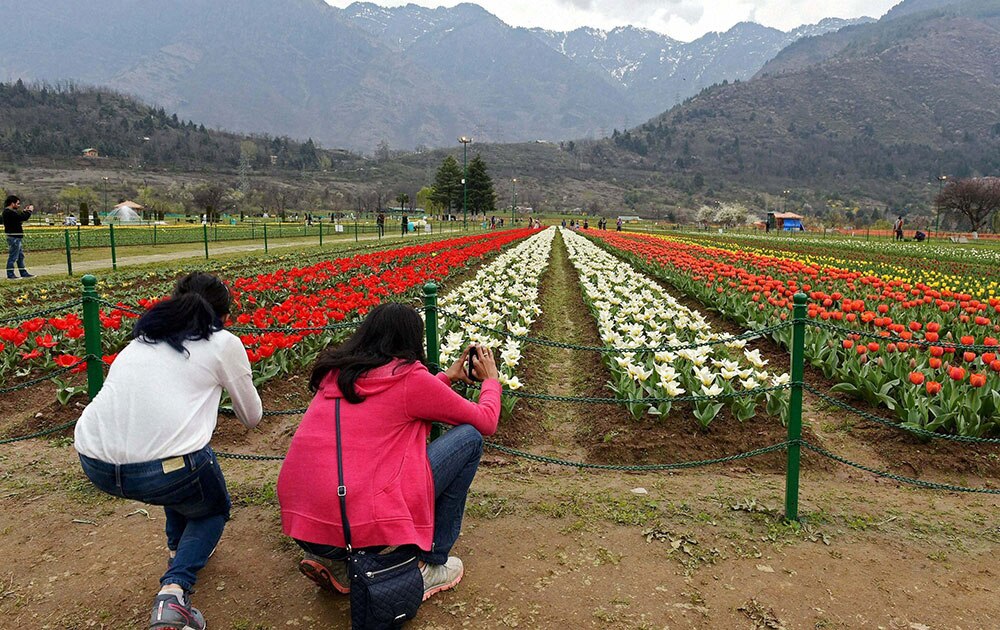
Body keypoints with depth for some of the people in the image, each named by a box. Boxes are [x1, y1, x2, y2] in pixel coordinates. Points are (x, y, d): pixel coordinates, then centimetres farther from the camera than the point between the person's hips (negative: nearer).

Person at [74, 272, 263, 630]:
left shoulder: (141, 339, 22)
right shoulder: (224, 343, 8)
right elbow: (252, 417, 19)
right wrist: (228, 382, 39)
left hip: (94, 464, 6)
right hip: (164, 466, -5)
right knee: (214, 511, 24)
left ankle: (179, 546, 38)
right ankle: (174, 590, 0)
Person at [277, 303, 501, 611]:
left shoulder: (335, 372, 13)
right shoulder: (411, 378, -5)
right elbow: (486, 422, 8)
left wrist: (446, 377, 40)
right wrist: (491, 379, 27)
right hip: (363, 525, -7)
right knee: (469, 437, 6)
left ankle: (329, 558, 20)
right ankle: (428, 565, 14)